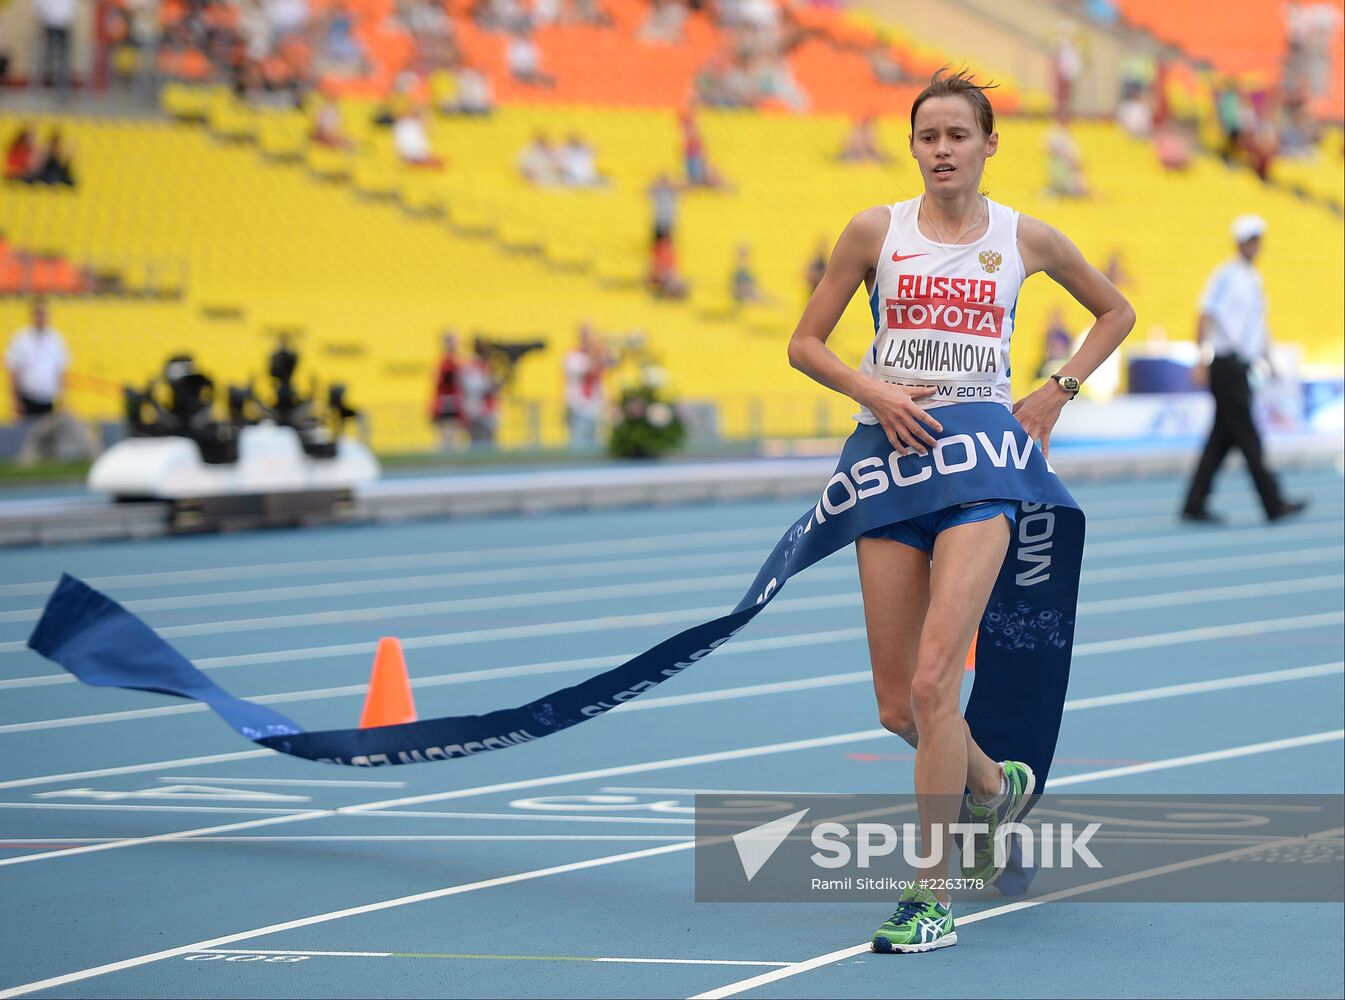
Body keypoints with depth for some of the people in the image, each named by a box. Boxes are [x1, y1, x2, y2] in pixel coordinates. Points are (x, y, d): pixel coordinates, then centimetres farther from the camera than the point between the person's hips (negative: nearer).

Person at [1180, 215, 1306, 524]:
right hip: (1227, 366, -9)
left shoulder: (1254, 279, 17)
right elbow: (1206, 316, -13)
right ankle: (1274, 504, -5)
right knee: (1248, 438, -6)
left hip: (1242, 368, 9)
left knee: (1222, 439, 7)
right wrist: (1204, 359, -19)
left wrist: (1268, 360, 21)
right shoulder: (1227, 276, -8)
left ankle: (1195, 505, 9)